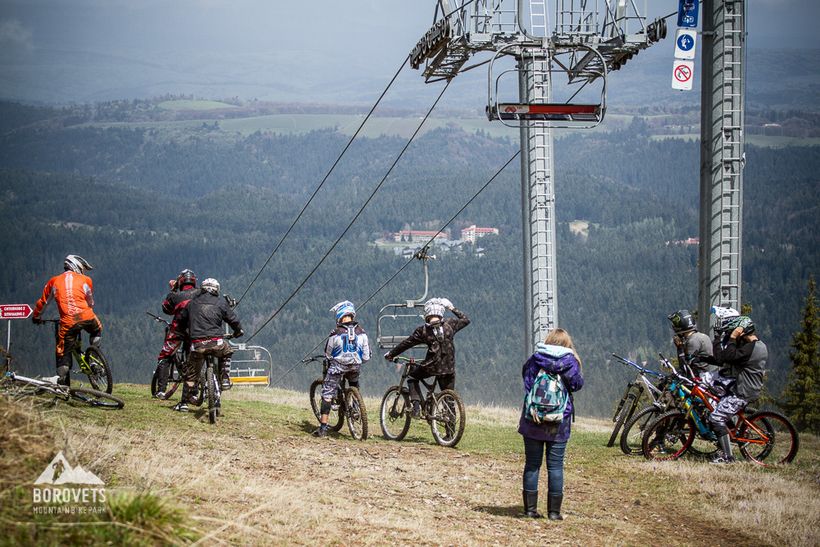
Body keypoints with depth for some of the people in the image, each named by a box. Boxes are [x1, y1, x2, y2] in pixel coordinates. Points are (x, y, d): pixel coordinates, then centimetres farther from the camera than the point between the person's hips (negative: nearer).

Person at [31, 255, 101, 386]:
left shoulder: (54, 282, 18)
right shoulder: (86, 280, 15)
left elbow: (43, 302, 27)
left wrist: (36, 317, 44)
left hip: (67, 323, 0)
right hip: (86, 317, 0)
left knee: (63, 354, 9)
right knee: (97, 331, 32)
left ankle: (63, 384, 0)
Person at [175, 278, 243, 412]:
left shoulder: (192, 303, 14)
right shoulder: (221, 303, 8)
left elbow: (181, 320, 20)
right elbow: (233, 320, 12)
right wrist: (238, 331, 32)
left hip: (197, 344, 1)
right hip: (216, 343, -1)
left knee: (190, 374, 13)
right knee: (226, 353, 33)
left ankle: (184, 403, 14)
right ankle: (225, 380, 22)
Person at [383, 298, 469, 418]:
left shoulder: (423, 330, -5)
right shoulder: (449, 324, -2)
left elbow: (406, 343, 4)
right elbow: (465, 319, 15)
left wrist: (391, 354, 16)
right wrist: (453, 308, 24)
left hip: (431, 367, -2)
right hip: (449, 368, 2)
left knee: (412, 377, 24)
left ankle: (416, 405, 5)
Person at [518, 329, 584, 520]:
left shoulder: (534, 360, 2)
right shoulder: (570, 362, -4)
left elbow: (526, 382, 12)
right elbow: (577, 384, -4)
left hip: (532, 423, 2)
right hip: (559, 425, -2)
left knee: (532, 464, 9)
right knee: (555, 466, 4)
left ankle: (530, 508, 9)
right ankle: (554, 511, 4)